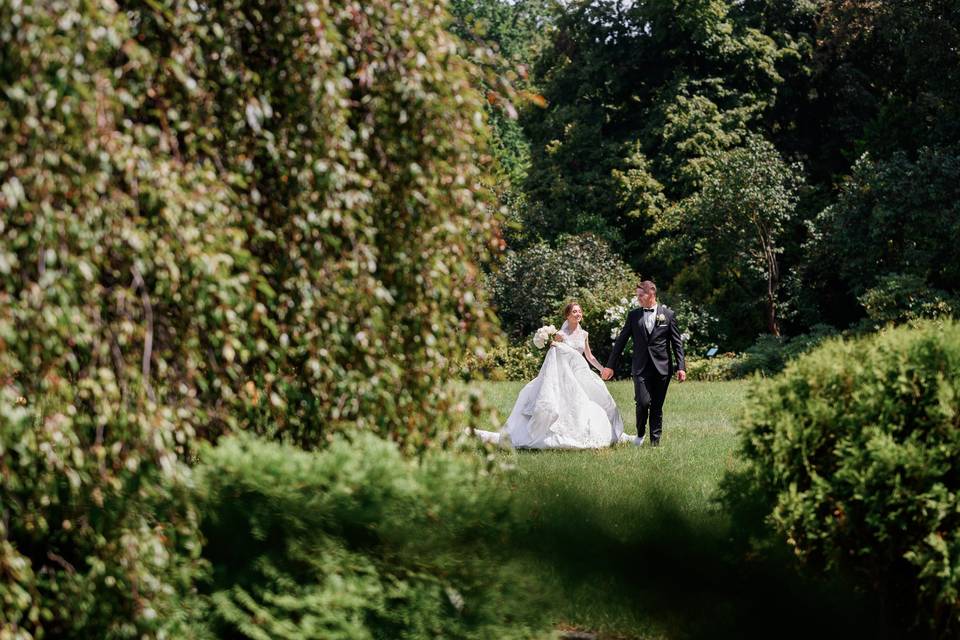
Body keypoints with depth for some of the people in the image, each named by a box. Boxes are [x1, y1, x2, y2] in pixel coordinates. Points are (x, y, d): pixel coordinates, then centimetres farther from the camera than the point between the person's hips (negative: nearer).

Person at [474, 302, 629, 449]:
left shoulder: (584, 334, 8)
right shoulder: (561, 334, -6)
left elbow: (589, 356, 17)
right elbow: (552, 356, -1)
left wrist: (603, 369, 12)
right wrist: (552, 346, -21)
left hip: (581, 373, 5)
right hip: (564, 375, -5)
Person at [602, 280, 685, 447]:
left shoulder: (668, 314, 4)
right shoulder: (633, 315, 7)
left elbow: (677, 342, 5)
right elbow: (621, 341, 10)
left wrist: (681, 367, -2)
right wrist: (610, 365, 9)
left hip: (662, 367, 0)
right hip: (641, 367, 0)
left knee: (657, 406, 3)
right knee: (643, 402, -13)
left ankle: (655, 439, 13)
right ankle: (640, 433, 12)